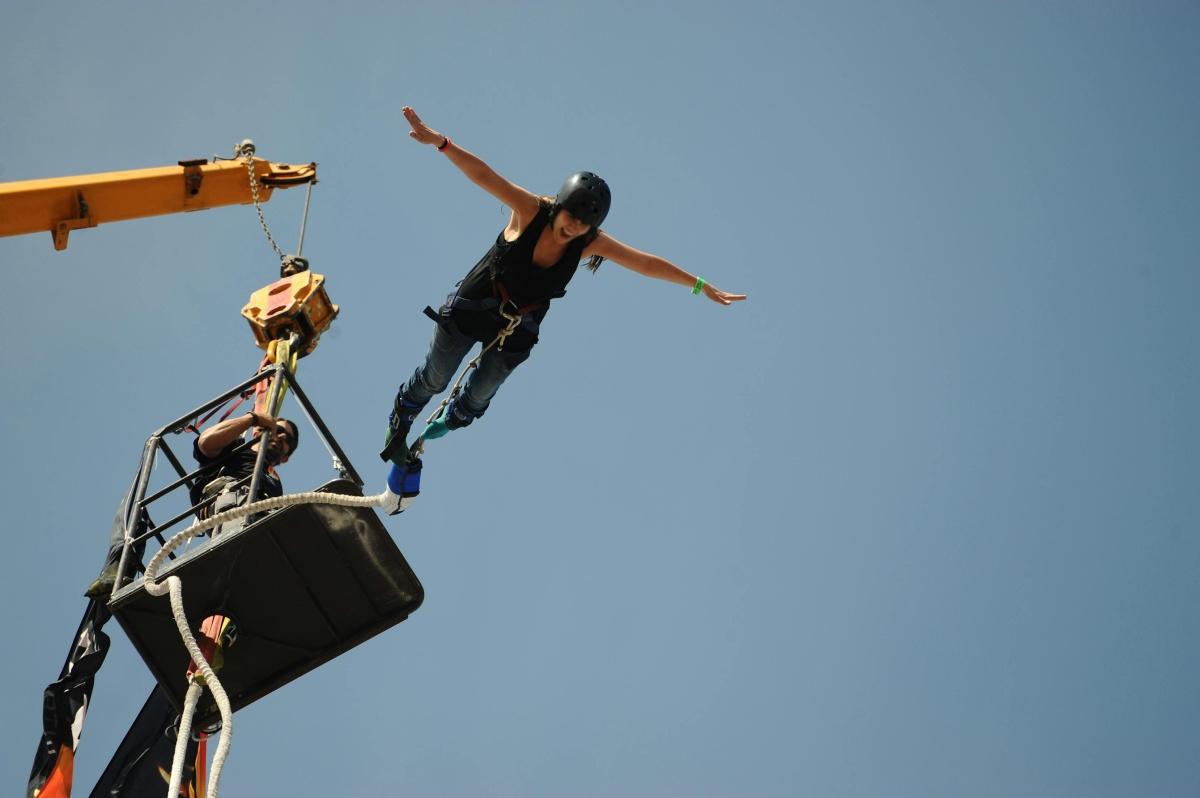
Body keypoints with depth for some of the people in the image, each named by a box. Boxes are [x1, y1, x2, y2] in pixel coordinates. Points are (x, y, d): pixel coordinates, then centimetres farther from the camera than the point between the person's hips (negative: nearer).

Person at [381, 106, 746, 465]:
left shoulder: (592, 243, -21)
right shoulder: (531, 210, -29)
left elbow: (648, 263, -14)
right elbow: (484, 175, -41)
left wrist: (702, 286, -11)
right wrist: (440, 142, -55)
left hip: (519, 328, 3)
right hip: (472, 308, -3)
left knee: (480, 393, 22)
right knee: (434, 378, 16)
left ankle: (454, 418, 58)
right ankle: (401, 418, 49)